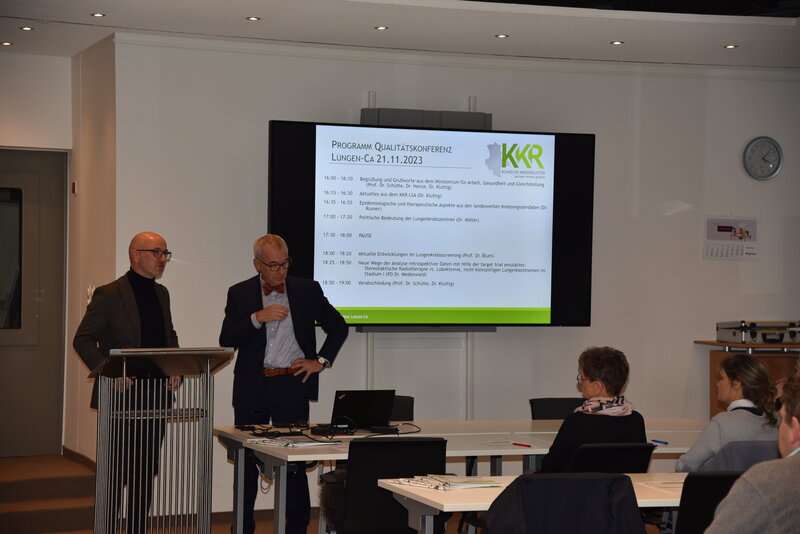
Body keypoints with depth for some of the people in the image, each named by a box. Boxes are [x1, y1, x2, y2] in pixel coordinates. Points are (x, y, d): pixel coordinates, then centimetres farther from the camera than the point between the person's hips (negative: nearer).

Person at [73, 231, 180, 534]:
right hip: (121, 395, -6)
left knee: (145, 472, 10)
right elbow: (83, 340, -9)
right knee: (116, 472, -2)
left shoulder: (161, 293, 14)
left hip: (157, 394, 6)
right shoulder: (109, 294, -8)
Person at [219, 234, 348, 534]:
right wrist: (258, 317, -16)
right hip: (252, 388, 1)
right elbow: (226, 340, -4)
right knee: (246, 461, 6)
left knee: (294, 463, -1)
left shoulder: (307, 291, 5)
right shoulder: (240, 294, 6)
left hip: (292, 386, -1)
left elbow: (338, 327, 12)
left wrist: (321, 361, 2)